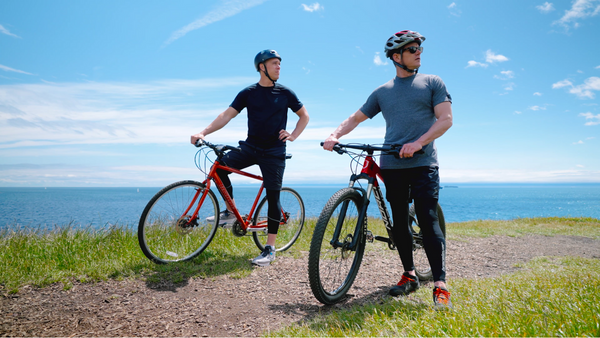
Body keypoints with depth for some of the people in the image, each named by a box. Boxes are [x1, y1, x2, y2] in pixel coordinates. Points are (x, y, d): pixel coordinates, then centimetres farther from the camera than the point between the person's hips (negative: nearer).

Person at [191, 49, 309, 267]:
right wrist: (204, 132, -19)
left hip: (274, 152, -2)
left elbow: (304, 115, 11)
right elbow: (227, 115, -6)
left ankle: (270, 249, 2)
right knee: (220, 166, -14)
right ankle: (231, 211, 6)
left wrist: (293, 135, -4)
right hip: (250, 147, 2)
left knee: (273, 197, -6)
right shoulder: (248, 93, 1)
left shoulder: (285, 93, 1)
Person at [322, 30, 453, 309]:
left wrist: (418, 143, -17)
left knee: (428, 222, -11)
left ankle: (440, 286, -8)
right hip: (392, 166, 3)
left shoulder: (433, 83, 9)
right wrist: (335, 135, -1)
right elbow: (356, 118, 18)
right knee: (399, 223, 7)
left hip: (423, 163, -3)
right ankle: (409, 276, 20)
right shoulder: (382, 92, 16)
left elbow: (445, 119, -2)